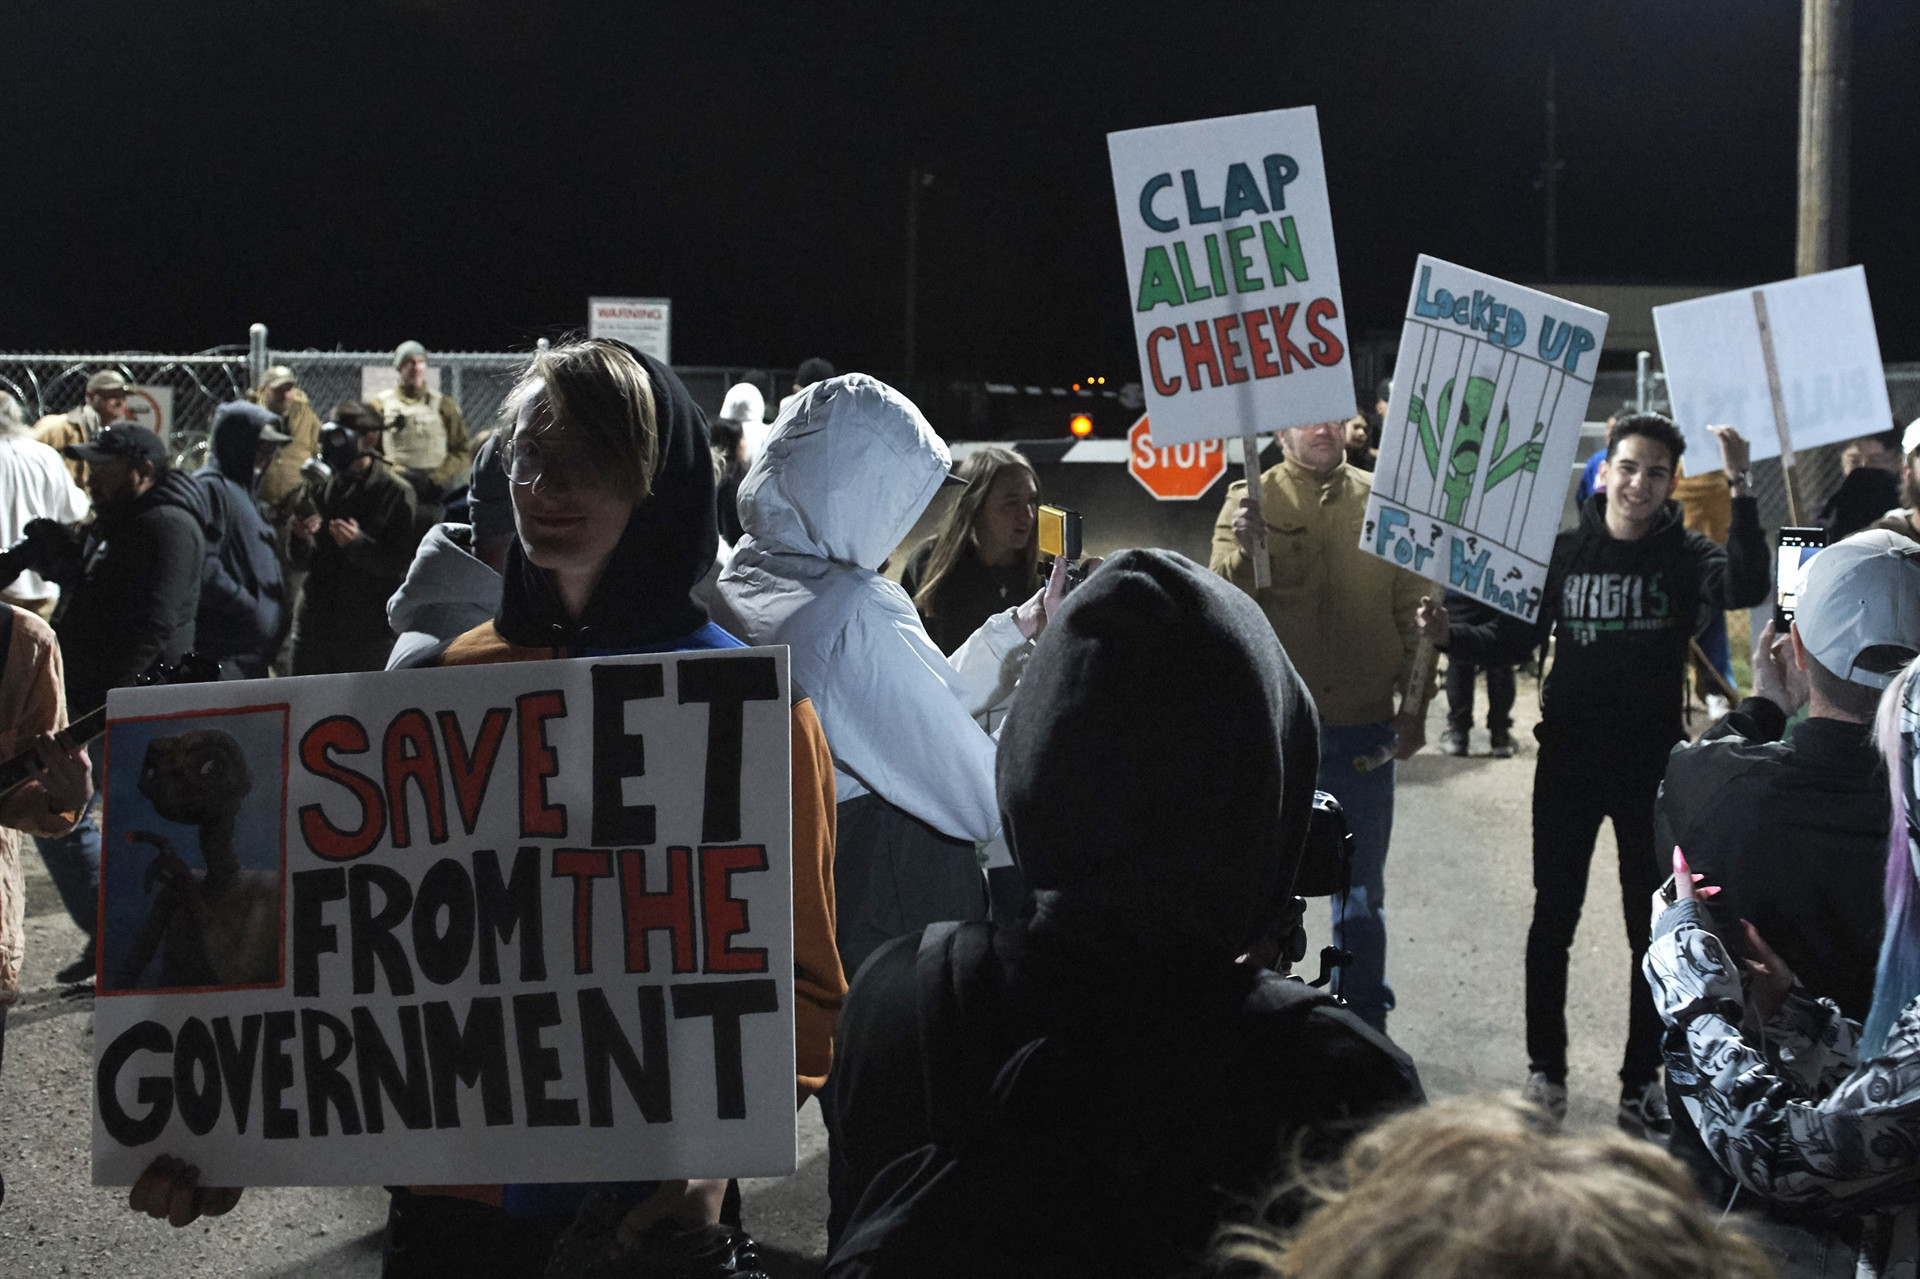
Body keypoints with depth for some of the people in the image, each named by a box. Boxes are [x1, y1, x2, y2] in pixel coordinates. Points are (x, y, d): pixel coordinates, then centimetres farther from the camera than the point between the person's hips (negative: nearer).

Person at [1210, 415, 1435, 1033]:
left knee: (1361, 895, 10)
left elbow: (1414, 610, 7)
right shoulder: (1251, 501, -2)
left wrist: (1415, 704, 1)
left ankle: (1365, 1023, 21)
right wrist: (1245, 552, -32)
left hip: (1365, 728, 1)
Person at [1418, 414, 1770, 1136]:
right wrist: (1450, 636, -16)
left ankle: (1642, 1078, 21)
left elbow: (1747, 588, -25)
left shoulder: (1685, 555, -4)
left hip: (1653, 764, 0)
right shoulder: (1564, 551, -1)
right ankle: (1545, 1069, 22)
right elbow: (1513, 641, 3)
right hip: (1569, 758, 1)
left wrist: (1740, 489, -33)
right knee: (1553, 919, 7)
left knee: (1652, 926, 8)